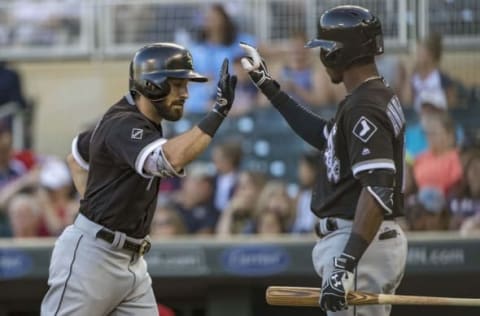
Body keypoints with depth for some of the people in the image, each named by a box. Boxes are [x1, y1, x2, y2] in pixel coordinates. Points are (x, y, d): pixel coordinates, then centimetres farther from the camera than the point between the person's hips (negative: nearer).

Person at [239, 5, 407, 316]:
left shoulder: (365, 109, -18)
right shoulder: (380, 98, 15)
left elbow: (378, 191, -27)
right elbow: (324, 136, 32)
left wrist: (346, 262, -33)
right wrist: (269, 86, 34)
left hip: (359, 242, -11)